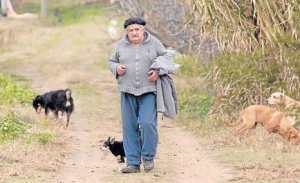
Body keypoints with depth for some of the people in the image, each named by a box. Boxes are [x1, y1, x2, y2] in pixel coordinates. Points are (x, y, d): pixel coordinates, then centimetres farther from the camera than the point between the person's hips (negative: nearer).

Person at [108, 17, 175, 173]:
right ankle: (133, 163, 8)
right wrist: (117, 69, -7)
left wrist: (158, 71, -11)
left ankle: (148, 157, 6)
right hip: (128, 91, 3)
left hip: (148, 91, -3)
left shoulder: (153, 43, 0)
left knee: (147, 123, -14)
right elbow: (112, 61, 16)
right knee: (129, 127, 2)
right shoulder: (122, 44, 6)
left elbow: (167, 57, 5)